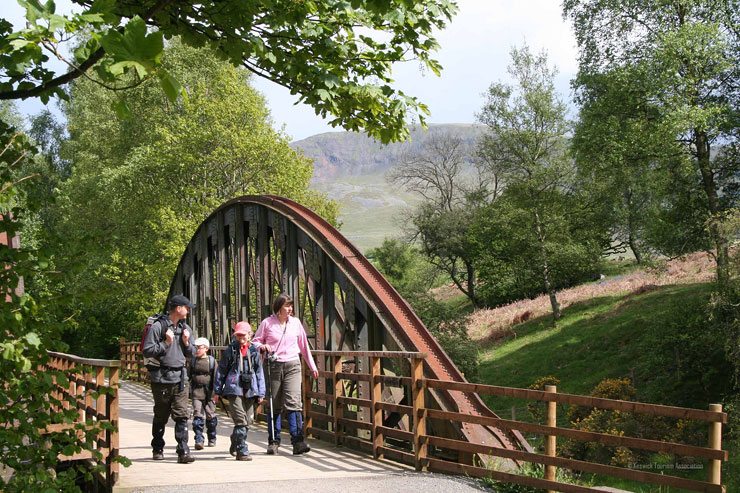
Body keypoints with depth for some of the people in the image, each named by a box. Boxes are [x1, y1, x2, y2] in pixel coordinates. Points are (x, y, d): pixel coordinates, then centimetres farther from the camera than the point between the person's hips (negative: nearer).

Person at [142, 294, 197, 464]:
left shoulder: (186, 329, 13)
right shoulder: (158, 327, -7)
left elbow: (192, 353, 19)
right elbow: (147, 351, -10)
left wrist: (186, 343, 0)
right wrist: (166, 343, -16)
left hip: (180, 378, 4)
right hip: (162, 378, -4)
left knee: (182, 415, -6)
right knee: (161, 416, 9)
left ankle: (183, 452, -9)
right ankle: (157, 449, 24)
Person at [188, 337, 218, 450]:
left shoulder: (211, 360, -1)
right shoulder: (193, 360, 7)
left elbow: (216, 376, -1)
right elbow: (189, 375, 14)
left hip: (209, 391, -1)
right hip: (197, 392, 1)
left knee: (210, 415, 8)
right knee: (198, 415, -9)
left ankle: (212, 439, 23)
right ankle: (199, 440, -11)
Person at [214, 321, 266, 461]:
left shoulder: (254, 351, 11)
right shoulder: (230, 350, 4)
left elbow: (259, 372, 13)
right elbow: (221, 370, 8)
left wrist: (260, 392, 9)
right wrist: (218, 390, 5)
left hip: (250, 391, 4)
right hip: (234, 389, -4)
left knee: (248, 420, 8)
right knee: (240, 420, -12)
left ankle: (235, 446, 27)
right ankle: (242, 451, -11)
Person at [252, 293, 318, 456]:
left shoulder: (295, 323, 8)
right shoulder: (267, 323, 1)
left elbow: (303, 345, 17)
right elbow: (255, 341, 11)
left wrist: (312, 366, 21)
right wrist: (262, 346, -13)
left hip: (292, 365, 1)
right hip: (274, 366, -1)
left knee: (294, 402, -12)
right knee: (275, 405, 4)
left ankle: (298, 442, -16)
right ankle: (273, 441, 15)